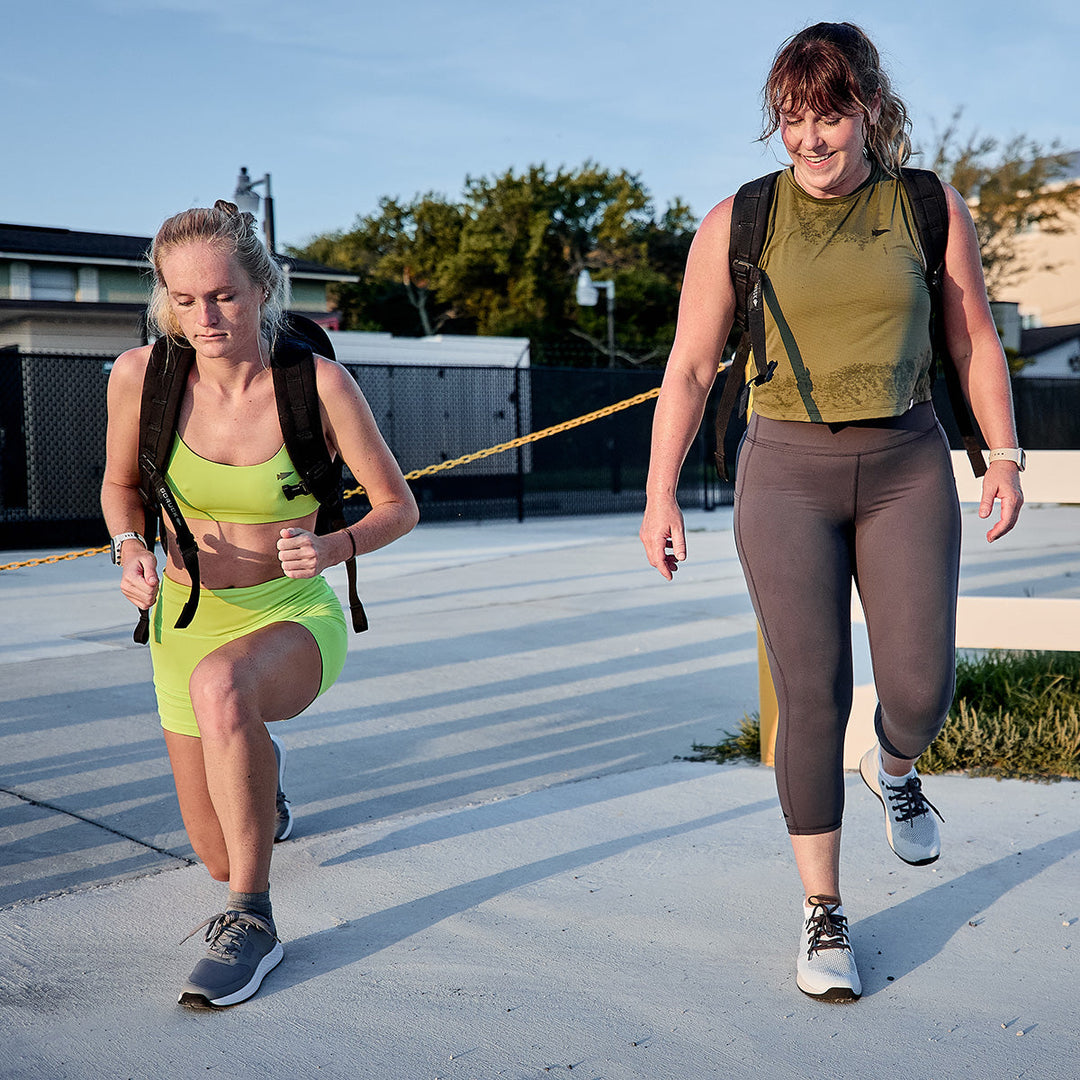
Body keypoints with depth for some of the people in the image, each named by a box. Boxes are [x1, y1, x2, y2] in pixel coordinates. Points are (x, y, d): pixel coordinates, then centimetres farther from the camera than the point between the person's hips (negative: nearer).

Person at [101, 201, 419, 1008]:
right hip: (186, 623, 4)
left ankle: (252, 921, -21)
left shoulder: (319, 382, -19)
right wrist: (132, 552, -14)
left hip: (294, 619, -3)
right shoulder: (141, 375, -12)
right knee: (220, 857, 11)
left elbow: (399, 505, -9)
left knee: (219, 687, -41)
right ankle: (258, 766, 50)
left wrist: (333, 548, -29)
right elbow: (120, 484, 7)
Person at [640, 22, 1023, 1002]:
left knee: (921, 689, -5)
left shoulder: (931, 208, 3)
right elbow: (690, 369, 2)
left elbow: (975, 341, 11)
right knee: (814, 698, -5)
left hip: (907, 467, 2)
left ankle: (894, 769, 34)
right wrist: (659, 497, -3)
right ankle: (823, 915, 10)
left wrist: (1004, 455, 5)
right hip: (788, 473, -1)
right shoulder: (736, 224, 0)